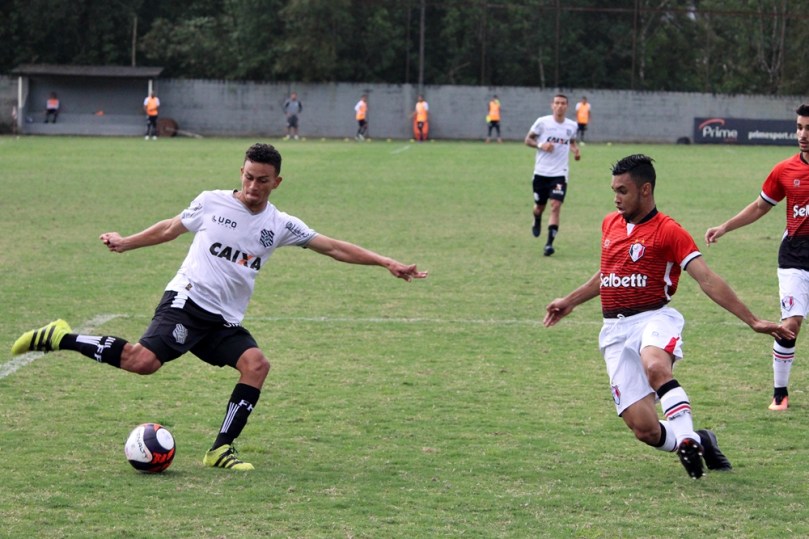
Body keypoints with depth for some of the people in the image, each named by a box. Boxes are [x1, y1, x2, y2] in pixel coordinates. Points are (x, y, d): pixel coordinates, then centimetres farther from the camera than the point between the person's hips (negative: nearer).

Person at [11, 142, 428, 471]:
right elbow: (171, 228, 19)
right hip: (187, 299, -4)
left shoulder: (281, 225, 8)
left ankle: (221, 450, -13)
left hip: (225, 322, 5)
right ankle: (61, 339, -12)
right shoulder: (212, 203, 2)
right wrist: (126, 243, 26)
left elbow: (335, 248, 7)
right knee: (144, 361, -28)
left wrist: (386, 263, 1)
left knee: (256, 363, -21)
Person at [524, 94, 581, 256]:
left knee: (556, 206, -14)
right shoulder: (542, 122, -6)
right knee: (539, 206, 11)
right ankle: (537, 222, 48)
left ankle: (549, 243, -14)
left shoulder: (572, 126, 3)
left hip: (559, 173, 0)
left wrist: (575, 150, 1)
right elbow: (528, 140, 1)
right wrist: (540, 145, -18)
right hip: (541, 171, 0)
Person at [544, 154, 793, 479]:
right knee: (643, 428, -9)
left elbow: (707, 280, -11)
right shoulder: (610, 224, 14)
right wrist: (570, 301, 41)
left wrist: (752, 320, -17)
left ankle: (687, 438, -36)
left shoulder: (668, 231, -6)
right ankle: (700, 442, 16)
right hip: (615, 330, 5)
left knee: (655, 367, -43)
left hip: (654, 319, -5)